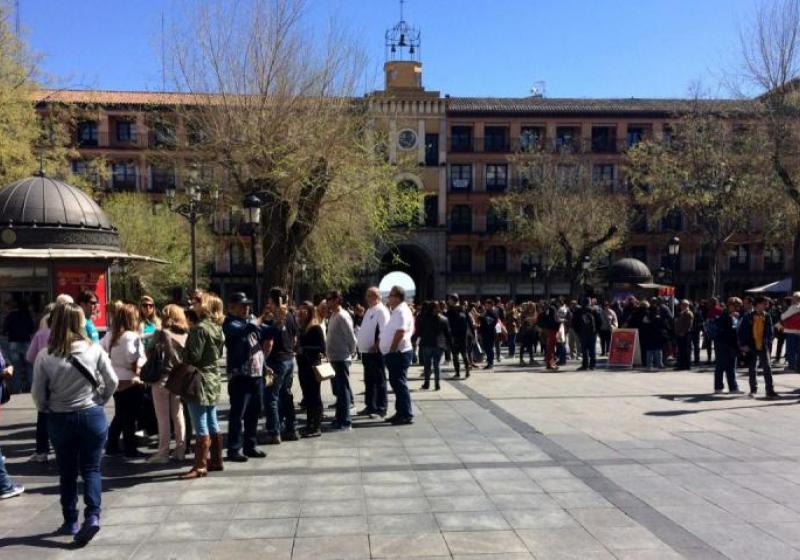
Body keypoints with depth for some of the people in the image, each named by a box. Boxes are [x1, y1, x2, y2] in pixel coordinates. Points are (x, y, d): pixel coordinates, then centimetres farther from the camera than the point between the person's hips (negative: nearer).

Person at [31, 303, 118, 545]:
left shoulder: (44, 356, -9)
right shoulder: (94, 349, -10)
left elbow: (38, 394, -4)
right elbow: (112, 382, -5)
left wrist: (48, 410, 15)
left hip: (60, 419, 1)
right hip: (92, 416, 0)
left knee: (67, 472, 15)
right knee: (91, 469, 8)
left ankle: (70, 522, 23)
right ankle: (92, 516, -6)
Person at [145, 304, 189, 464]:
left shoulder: (161, 334, -10)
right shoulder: (186, 336, 3)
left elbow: (151, 353, -8)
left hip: (162, 377, -4)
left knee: (163, 417, 2)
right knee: (178, 414, 13)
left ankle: (163, 452, 6)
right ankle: (180, 450, 17)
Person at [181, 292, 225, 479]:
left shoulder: (200, 328, -17)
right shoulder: (216, 327, 10)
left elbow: (194, 356, -18)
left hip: (200, 380, -9)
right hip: (213, 379, 9)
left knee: (201, 426, -5)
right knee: (212, 424, 15)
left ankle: (200, 466, -2)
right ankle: (216, 461, 22)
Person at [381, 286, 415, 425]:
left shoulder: (401, 311, -15)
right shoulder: (397, 311, 17)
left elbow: (400, 332, -25)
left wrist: (392, 350, -19)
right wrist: (390, 351, 17)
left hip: (398, 354, -10)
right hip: (396, 354, 10)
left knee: (399, 384, -7)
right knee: (396, 383, 14)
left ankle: (407, 415, -3)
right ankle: (401, 413, 20)